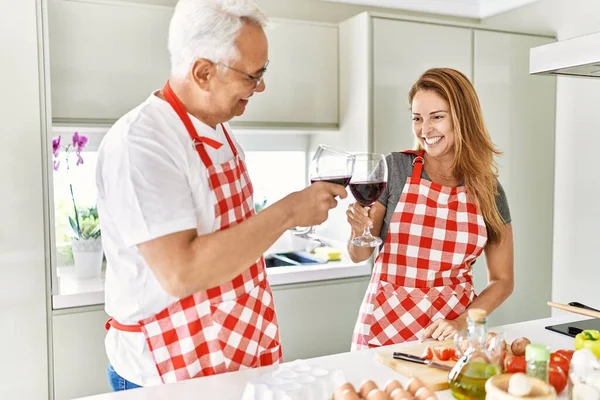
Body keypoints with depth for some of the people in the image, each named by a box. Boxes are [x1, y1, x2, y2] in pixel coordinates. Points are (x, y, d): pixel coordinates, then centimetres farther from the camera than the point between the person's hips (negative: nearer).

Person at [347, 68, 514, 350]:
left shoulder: (488, 190, -1)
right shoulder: (394, 168, -6)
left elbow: (502, 279, 5)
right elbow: (359, 255, 1)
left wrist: (463, 322, -9)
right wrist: (360, 232, -21)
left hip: (448, 333, 1)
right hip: (385, 327, -1)